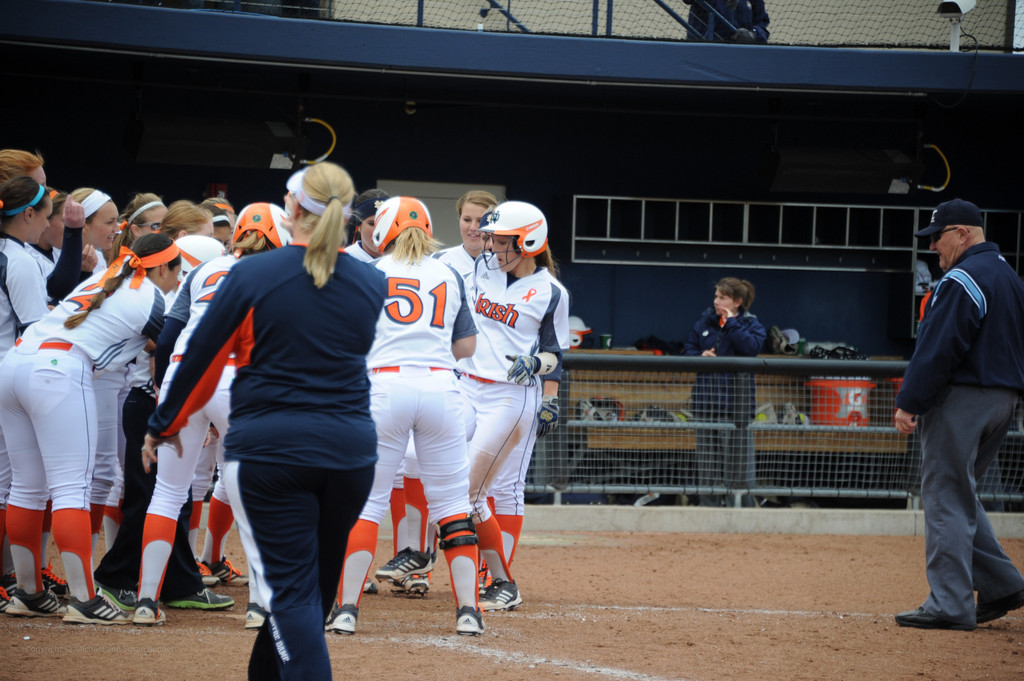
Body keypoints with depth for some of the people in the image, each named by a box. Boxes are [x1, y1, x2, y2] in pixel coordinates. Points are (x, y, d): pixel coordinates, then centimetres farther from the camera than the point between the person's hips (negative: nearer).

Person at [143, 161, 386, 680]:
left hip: (267, 446, -4)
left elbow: (202, 359, -1)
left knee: (291, 590, -6)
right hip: (351, 446, 4)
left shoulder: (253, 276, -8)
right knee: (317, 585, 18)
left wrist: (164, 426, 14)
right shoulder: (371, 285, 3)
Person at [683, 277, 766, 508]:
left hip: (735, 403, -4)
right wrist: (699, 356, -7)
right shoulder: (705, 322, 10)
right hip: (706, 402, 4)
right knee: (708, 462, 8)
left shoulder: (751, 324, 0)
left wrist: (731, 324, -13)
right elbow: (688, 348, 14)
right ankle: (710, 507, 15)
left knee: (738, 459, -3)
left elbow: (752, 346, -18)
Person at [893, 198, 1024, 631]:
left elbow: (938, 349, -19)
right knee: (956, 494, 18)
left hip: (961, 399, -9)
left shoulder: (962, 281, -14)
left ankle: (949, 605, -6)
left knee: (946, 497, -5)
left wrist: (910, 403, -16)